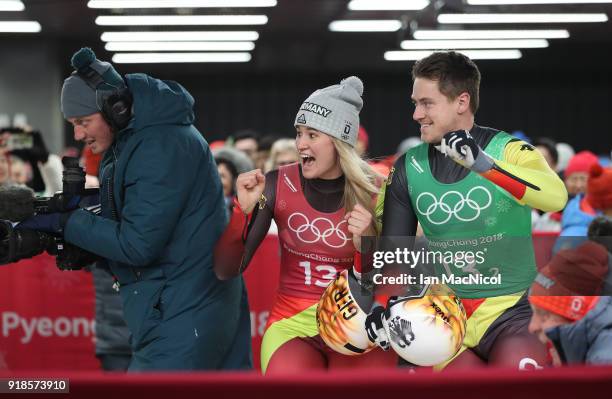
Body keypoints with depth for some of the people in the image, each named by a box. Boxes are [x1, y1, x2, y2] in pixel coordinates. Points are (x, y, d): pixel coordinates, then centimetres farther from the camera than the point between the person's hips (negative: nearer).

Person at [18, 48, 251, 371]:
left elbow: (138, 244, -21)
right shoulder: (127, 142, 12)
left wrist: (63, 223, -14)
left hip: (182, 317, -10)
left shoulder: (162, 146, -19)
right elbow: (121, 220, 16)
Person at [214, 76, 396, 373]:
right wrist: (243, 209, -17)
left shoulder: (372, 193, -3)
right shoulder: (278, 185, -2)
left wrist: (365, 243, -17)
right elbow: (226, 270, -4)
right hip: (293, 323, 0)